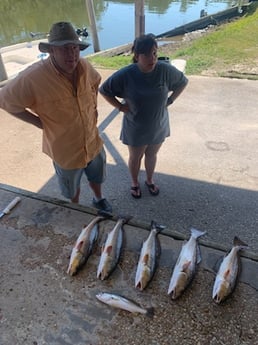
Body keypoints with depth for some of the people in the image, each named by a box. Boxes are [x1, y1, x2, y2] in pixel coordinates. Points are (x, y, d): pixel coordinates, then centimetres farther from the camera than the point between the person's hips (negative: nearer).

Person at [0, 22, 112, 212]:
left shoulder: (84, 66, -12)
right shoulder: (33, 78, -27)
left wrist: (94, 107, 1)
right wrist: (39, 122, -15)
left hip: (93, 142, 4)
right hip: (65, 150, -4)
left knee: (96, 176, 28)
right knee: (72, 187, 23)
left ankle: (98, 199, 59)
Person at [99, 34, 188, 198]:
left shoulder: (166, 70, -17)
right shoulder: (125, 75, -22)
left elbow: (183, 81, 3)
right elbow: (104, 90, -7)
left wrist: (170, 100, -4)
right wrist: (120, 106, -11)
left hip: (158, 126, 2)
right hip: (135, 128, -2)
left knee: (152, 155, 22)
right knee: (135, 157, 19)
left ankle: (150, 180, 50)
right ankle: (135, 182, 46)